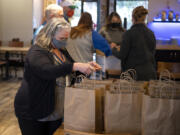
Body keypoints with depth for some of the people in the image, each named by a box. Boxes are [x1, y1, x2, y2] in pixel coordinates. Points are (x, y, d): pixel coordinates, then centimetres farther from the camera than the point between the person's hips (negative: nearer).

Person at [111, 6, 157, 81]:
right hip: (150, 72, 5)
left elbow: (122, 55, -8)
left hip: (134, 73, -4)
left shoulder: (129, 34, -10)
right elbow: (153, 53, 14)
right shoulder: (151, 34, 6)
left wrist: (113, 49, 11)